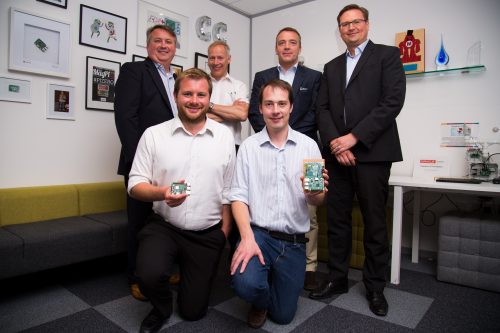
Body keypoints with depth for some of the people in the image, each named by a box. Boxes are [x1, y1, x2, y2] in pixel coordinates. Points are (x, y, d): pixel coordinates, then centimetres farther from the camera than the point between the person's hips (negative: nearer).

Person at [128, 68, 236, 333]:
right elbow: (135, 185, -4)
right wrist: (162, 193, -25)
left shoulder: (224, 135, -1)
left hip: (208, 234, 1)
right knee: (150, 276, -28)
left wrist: (225, 232, 2)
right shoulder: (153, 134, -5)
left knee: (193, 310, 9)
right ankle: (161, 309, 10)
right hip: (163, 227, 0)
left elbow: (229, 189, 2)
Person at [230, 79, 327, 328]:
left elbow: (317, 201, -1)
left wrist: (314, 192, -25)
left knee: (283, 315, 8)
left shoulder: (308, 145, -1)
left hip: (294, 242, 2)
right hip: (258, 233, -1)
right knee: (245, 284, -27)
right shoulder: (249, 146, -2)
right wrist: (247, 237, -20)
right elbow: (239, 195, -7)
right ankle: (260, 301, 12)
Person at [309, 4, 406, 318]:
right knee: (337, 220, 9)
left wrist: (354, 137, -14)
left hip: (372, 152, -4)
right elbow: (323, 109, 9)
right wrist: (334, 143, -8)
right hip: (336, 153, 4)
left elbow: (393, 101, -8)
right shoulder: (331, 67, 19)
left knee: (375, 222, 4)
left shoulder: (387, 55, 6)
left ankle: (375, 286, 19)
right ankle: (337, 278, 23)